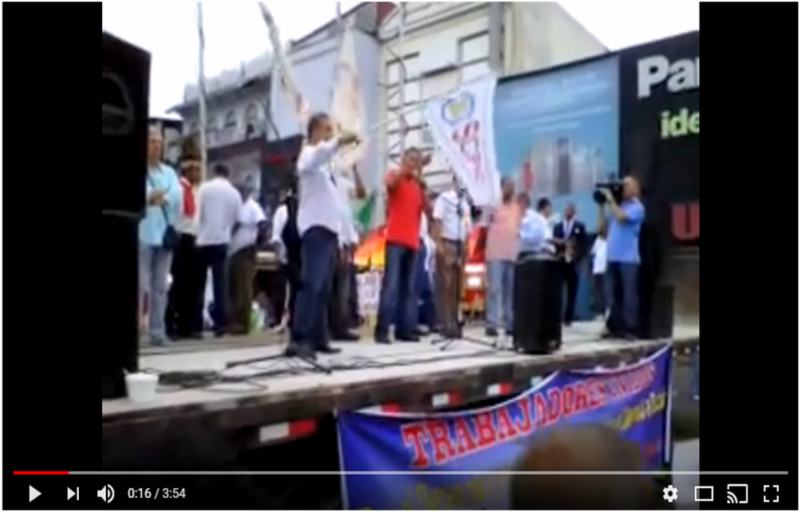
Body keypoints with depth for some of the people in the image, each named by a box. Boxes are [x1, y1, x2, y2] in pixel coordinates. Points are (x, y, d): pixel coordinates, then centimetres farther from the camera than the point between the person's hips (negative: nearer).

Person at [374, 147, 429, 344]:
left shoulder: (418, 185, 19)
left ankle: (405, 329, 8)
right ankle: (382, 330, -11)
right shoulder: (394, 176, 6)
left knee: (409, 288, 5)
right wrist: (408, 168, -22)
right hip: (396, 240, -6)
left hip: (413, 242, 6)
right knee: (391, 285, -12)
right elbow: (391, 182, -19)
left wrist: (423, 187, -2)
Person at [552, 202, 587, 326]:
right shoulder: (558, 226, 16)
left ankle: (568, 318, 6)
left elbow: (583, 244, 1)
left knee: (571, 292, 1)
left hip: (573, 262, -1)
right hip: (559, 262, 1)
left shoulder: (580, 226, 9)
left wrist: (577, 258, -11)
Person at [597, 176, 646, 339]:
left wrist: (611, 200, -8)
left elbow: (622, 218, -19)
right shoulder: (617, 206, 18)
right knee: (612, 295, 8)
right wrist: (602, 205, 11)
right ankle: (614, 327, 15)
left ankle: (631, 329, 1)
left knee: (629, 295, -3)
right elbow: (603, 226, 15)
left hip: (628, 258, -6)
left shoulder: (637, 207, -2)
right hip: (612, 257, 6)